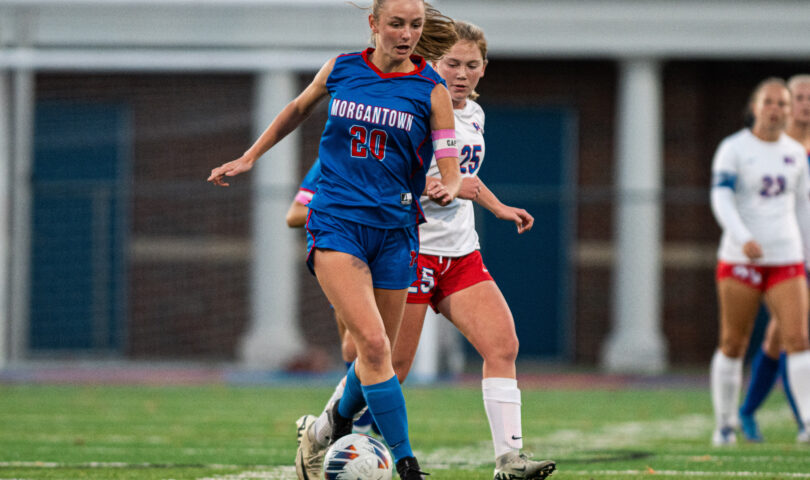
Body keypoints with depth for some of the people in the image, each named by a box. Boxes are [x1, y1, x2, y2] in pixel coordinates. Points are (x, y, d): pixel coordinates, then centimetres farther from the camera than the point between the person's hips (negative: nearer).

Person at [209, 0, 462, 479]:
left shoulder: (432, 90, 0)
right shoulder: (341, 69, 3)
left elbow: (451, 171, -4)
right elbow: (299, 109, 24)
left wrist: (448, 190, -27)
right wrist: (249, 158, 26)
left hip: (394, 229, 1)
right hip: (336, 223, -1)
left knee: (377, 357, 8)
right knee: (372, 342, -19)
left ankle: (327, 433, 37)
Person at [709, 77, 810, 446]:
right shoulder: (733, 149, -4)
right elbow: (721, 199, -16)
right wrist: (743, 238, -32)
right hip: (739, 260, -3)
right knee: (733, 345, 2)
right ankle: (724, 425, 16)